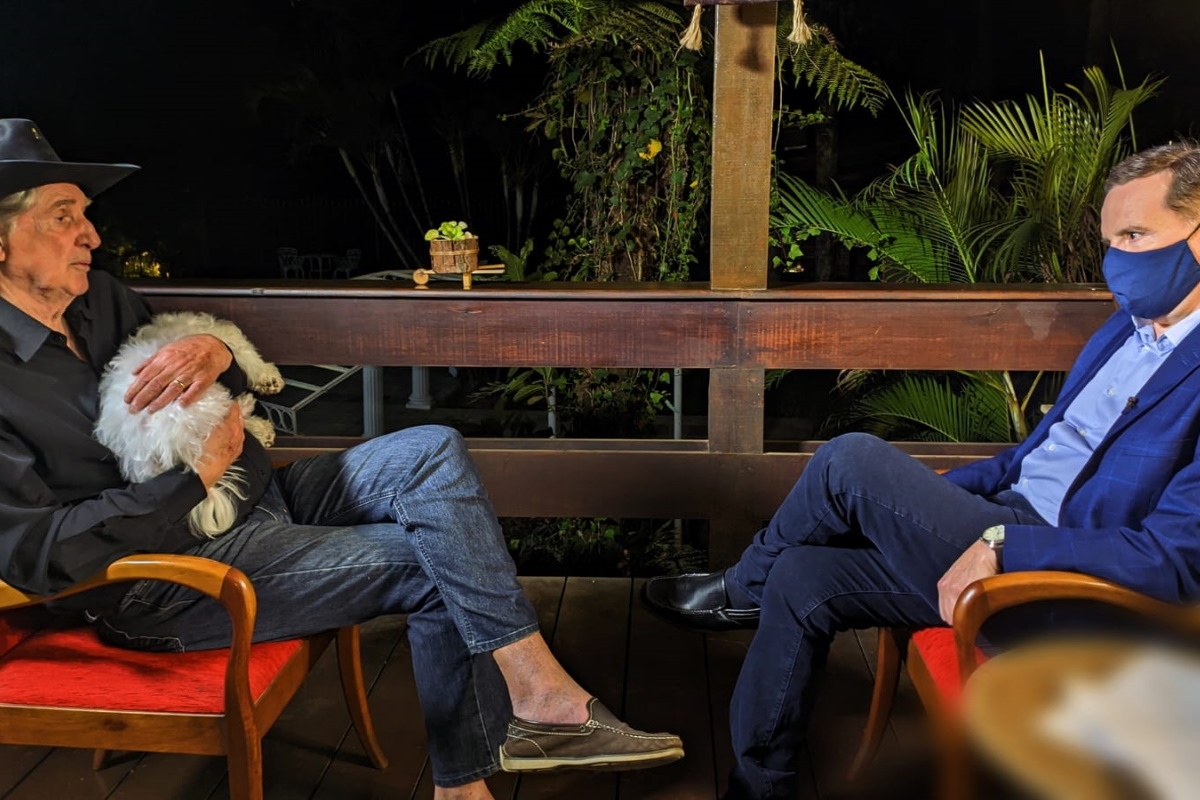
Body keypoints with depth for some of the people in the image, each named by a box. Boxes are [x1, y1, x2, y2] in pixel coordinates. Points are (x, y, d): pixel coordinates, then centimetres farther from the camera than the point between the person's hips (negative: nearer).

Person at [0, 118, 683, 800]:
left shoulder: (99, 299, 10)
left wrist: (216, 355, -10)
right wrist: (200, 477, -18)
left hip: (260, 497, 8)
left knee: (433, 452, -12)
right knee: (435, 559, -19)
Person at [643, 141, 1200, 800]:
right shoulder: (1129, 325, 14)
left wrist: (1000, 546, -23)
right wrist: (924, 497, 9)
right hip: (1004, 530, 9)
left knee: (852, 459, -18)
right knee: (800, 579, -3)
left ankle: (742, 589, 11)